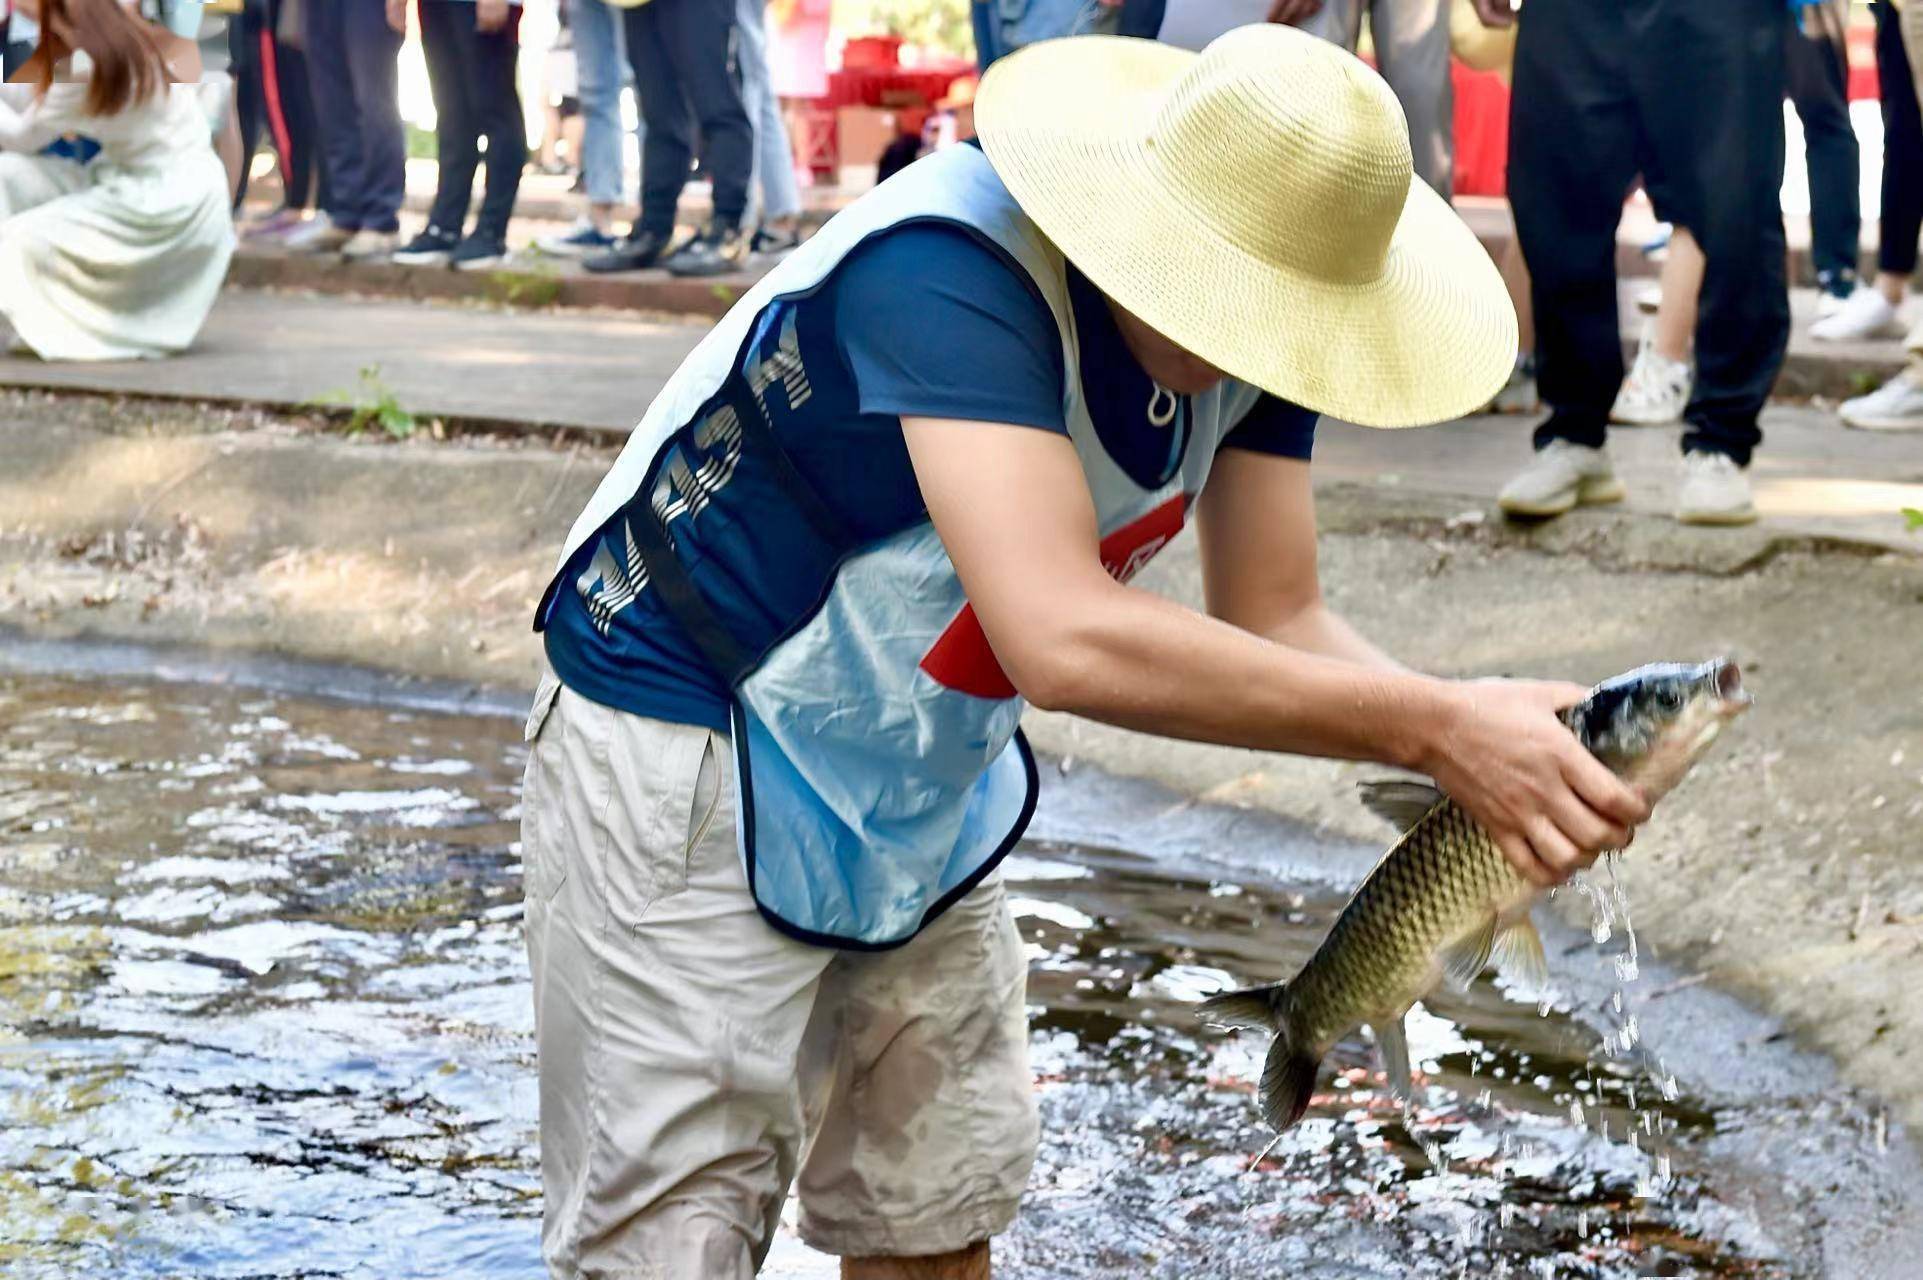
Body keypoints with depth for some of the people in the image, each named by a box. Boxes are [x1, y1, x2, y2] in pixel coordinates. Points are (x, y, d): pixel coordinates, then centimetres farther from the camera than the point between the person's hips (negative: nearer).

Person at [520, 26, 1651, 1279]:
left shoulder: (1248, 313, -9)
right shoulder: (954, 268, -33)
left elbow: (1276, 624, -5)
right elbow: (1067, 638, -44)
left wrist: (1490, 750, -24)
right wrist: (1434, 726, -40)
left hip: (927, 784, 8)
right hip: (691, 752, -7)